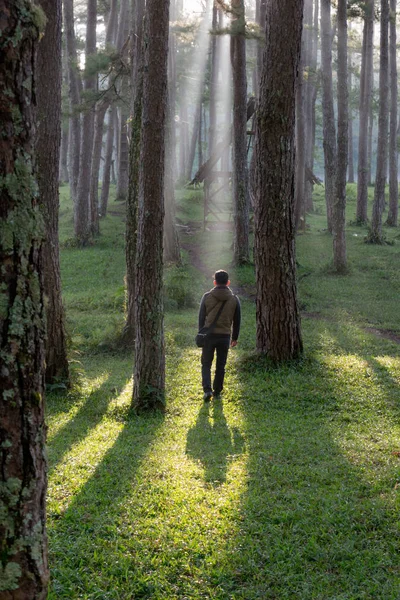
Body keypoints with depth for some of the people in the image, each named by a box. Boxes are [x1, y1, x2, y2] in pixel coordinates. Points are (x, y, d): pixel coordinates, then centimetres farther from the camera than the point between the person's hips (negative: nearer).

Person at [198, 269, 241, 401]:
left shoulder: (207, 296, -3)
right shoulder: (234, 299, 1)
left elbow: (201, 317, 1)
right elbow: (236, 321, 6)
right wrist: (234, 338, 16)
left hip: (209, 335, -1)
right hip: (225, 336, 1)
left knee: (206, 364, 7)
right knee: (220, 365, 13)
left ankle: (207, 389, -10)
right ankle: (217, 390, 18)